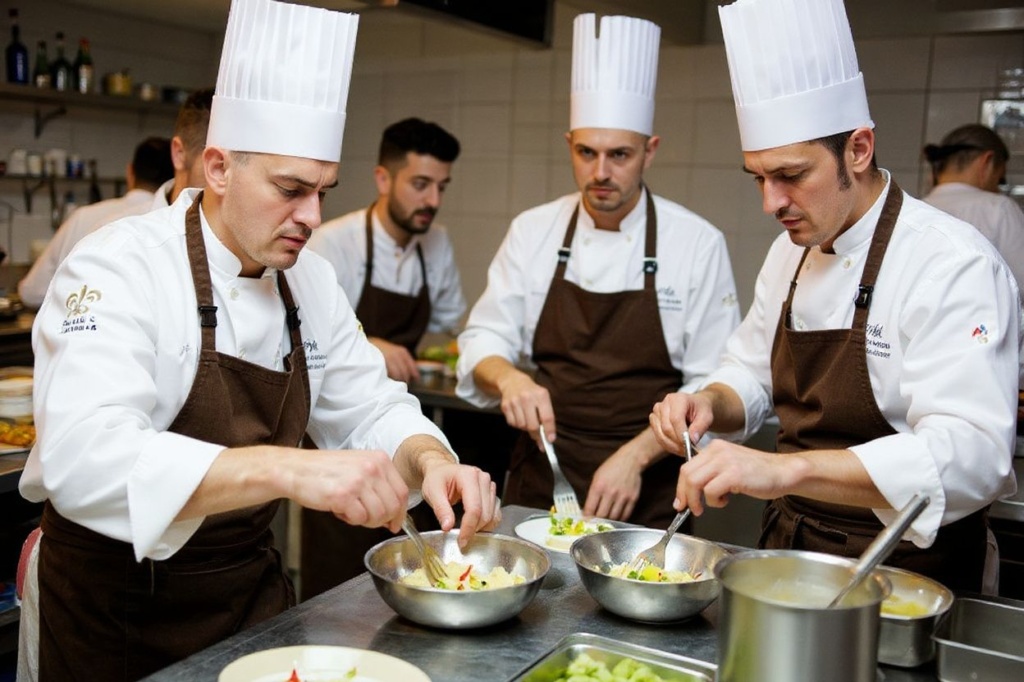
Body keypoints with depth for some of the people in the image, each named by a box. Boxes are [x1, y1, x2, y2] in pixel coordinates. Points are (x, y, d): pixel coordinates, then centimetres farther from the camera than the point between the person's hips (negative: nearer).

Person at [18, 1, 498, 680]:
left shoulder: (310, 279, 0)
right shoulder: (119, 268, -22)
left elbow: (370, 410, 3)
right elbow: (83, 459, -37)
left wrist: (430, 460, -20)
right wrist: (287, 469, -49)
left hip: (254, 585, 6)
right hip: (118, 610, -5)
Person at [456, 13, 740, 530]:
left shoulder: (698, 244, -8)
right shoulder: (533, 231, 0)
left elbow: (711, 385, -7)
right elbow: (484, 341, 2)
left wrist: (636, 456, -18)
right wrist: (508, 376, -20)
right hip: (539, 477, 2)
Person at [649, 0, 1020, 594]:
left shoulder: (953, 266, -18)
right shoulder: (790, 252, 6)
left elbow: (970, 455, -29)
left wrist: (787, 469, -40)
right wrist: (711, 404, -7)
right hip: (789, 545, 5)